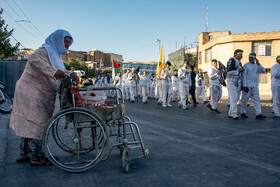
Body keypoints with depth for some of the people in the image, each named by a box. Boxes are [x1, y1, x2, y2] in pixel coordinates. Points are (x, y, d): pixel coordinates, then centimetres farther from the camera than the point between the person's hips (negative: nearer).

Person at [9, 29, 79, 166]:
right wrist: (53, 71, -41)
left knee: (28, 123, 14)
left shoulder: (55, 53, 17)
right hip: (32, 92, -10)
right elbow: (33, 59, -33)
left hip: (39, 94, 10)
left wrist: (70, 74, 5)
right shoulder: (46, 50, -14)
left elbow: (59, 71, 25)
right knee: (37, 123, -7)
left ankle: (24, 154, 24)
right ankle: (36, 157, 0)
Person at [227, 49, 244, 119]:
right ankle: (234, 113, -11)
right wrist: (239, 70, -16)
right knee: (233, 98, -12)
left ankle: (230, 113, 12)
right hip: (232, 81, -9)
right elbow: (229, 72, -20)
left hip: (238, 82, 9)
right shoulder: (232, 61, -10)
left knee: (236, 98, 7)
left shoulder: (239, 62, 18)